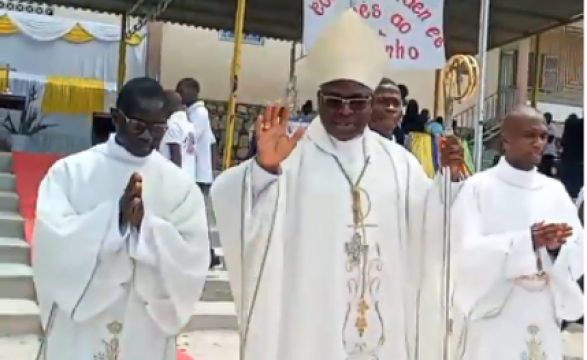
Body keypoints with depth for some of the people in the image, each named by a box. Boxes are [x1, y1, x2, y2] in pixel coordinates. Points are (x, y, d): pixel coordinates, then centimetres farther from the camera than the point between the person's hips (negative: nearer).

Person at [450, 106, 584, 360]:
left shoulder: (555, 190, 8)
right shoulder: (478, 187, -5)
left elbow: (579, 254, 5)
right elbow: (468, 251, -14)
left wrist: (558, 247, -17)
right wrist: (528, 241, -23)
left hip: (543, 320, 4)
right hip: (491, 318, -4)